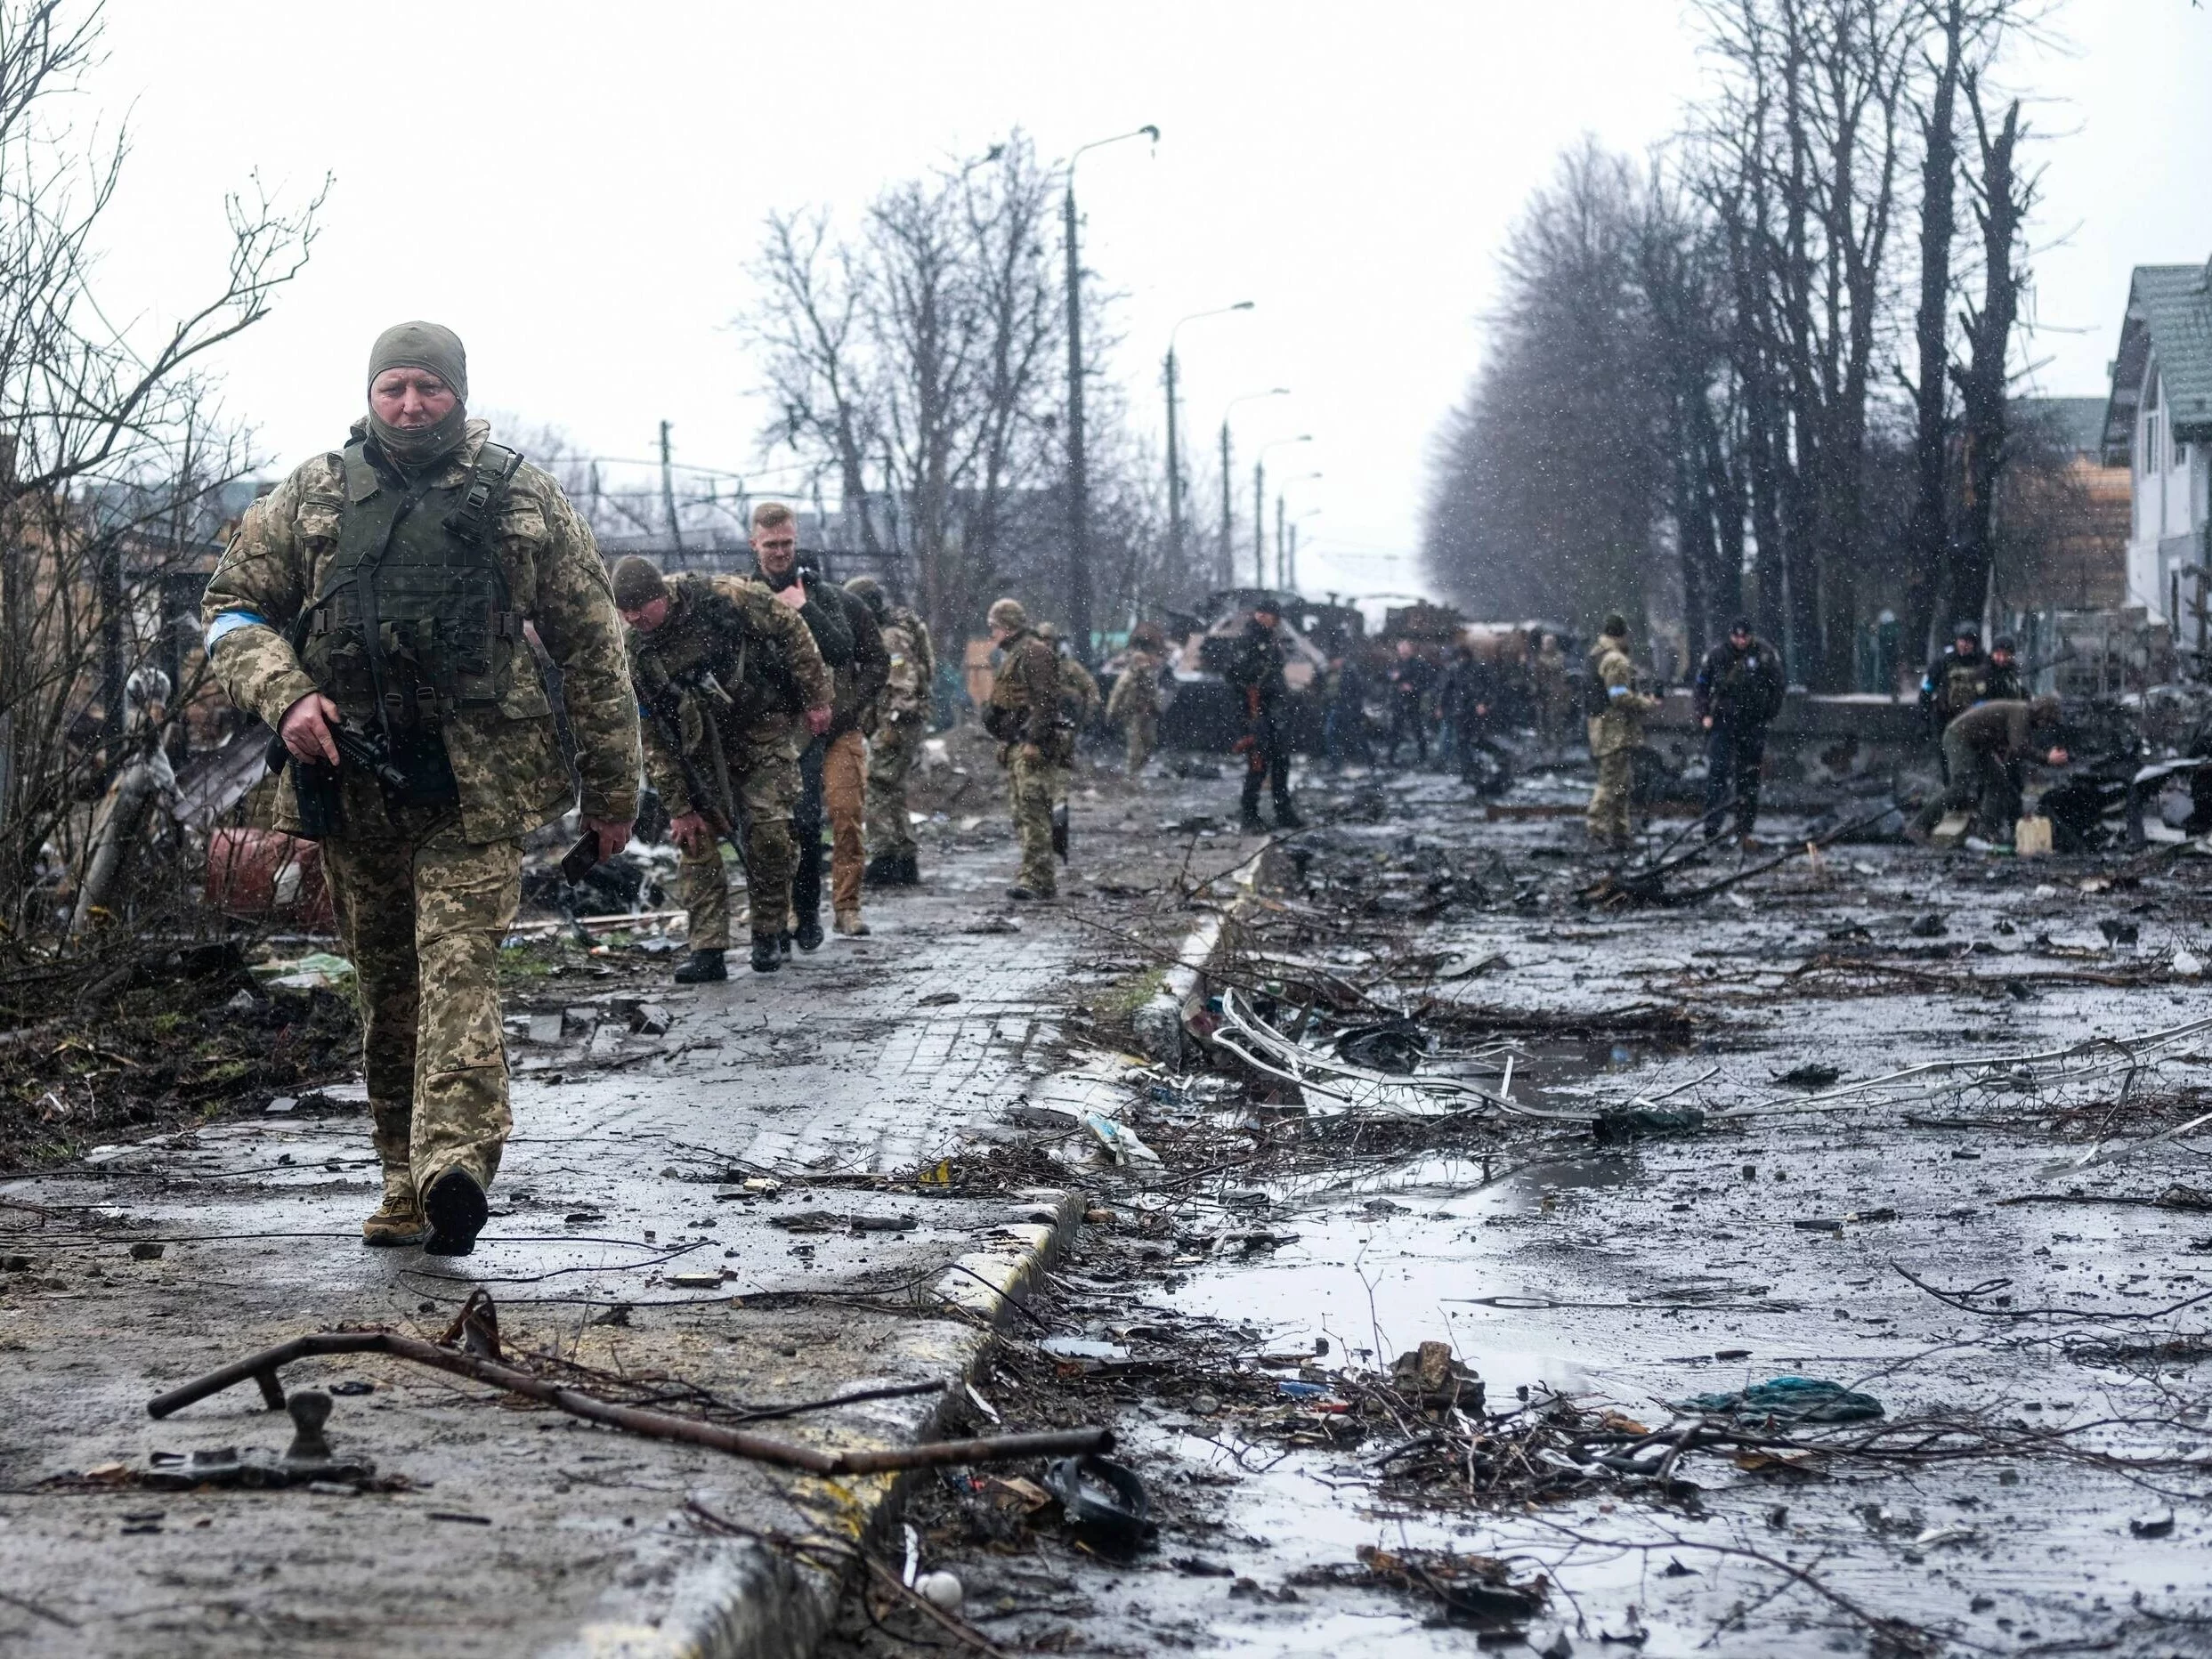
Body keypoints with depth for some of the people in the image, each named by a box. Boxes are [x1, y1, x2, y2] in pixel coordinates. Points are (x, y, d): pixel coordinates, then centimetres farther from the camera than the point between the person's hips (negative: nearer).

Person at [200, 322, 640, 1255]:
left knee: (459, 965, -17)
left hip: (476, 785, -3)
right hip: (352, 785, 3)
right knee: (385, 989, 9)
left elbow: (591, 647, 8)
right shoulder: (312, 497, 8)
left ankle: (453, 1167, -29)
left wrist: (613, 789, 8)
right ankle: (406, 1184, 16)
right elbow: (232, 609, 11)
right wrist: (285, 697, -9)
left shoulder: (523, 501, 5)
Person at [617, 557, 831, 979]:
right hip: (702, 748, 3)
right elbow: (651, 738, -10)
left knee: (767, 828, -12)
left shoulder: (725, 598, -23)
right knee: (695, 837, -7)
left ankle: (767, 937, 4)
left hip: (764, 728, -3)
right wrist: (679, 807, -11)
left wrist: (816, 696, -8)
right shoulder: (634, 654, -15)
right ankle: (707, 950, -4)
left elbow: (790, 630, -8)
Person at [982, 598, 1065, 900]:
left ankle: (1035, 879, -20)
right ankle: (1044, 880, 13)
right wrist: (1005, 743, 22)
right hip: (1015, 746, 11)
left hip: (1032, 747, -11)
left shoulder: (1034, 652, -9)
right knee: (1023, 815, 10)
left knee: (1032, 810, -15)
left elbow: (1046, 699, -18)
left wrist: (1034, 741, -23)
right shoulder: (1012, 656, 22)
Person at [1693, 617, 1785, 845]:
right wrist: (1704, 715, -3)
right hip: (1722, 722, -1)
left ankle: (1745, 829, 14)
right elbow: (1700, 687, 7)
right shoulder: (1716, 655, -2)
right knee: (1717, 771, -13)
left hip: (1753, 724, 1)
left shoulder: (1764, 654, -3)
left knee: (1749, 776, 5)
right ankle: (1711, 827, -14)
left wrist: (1769, 716, 1)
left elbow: (1777, 687, 5)